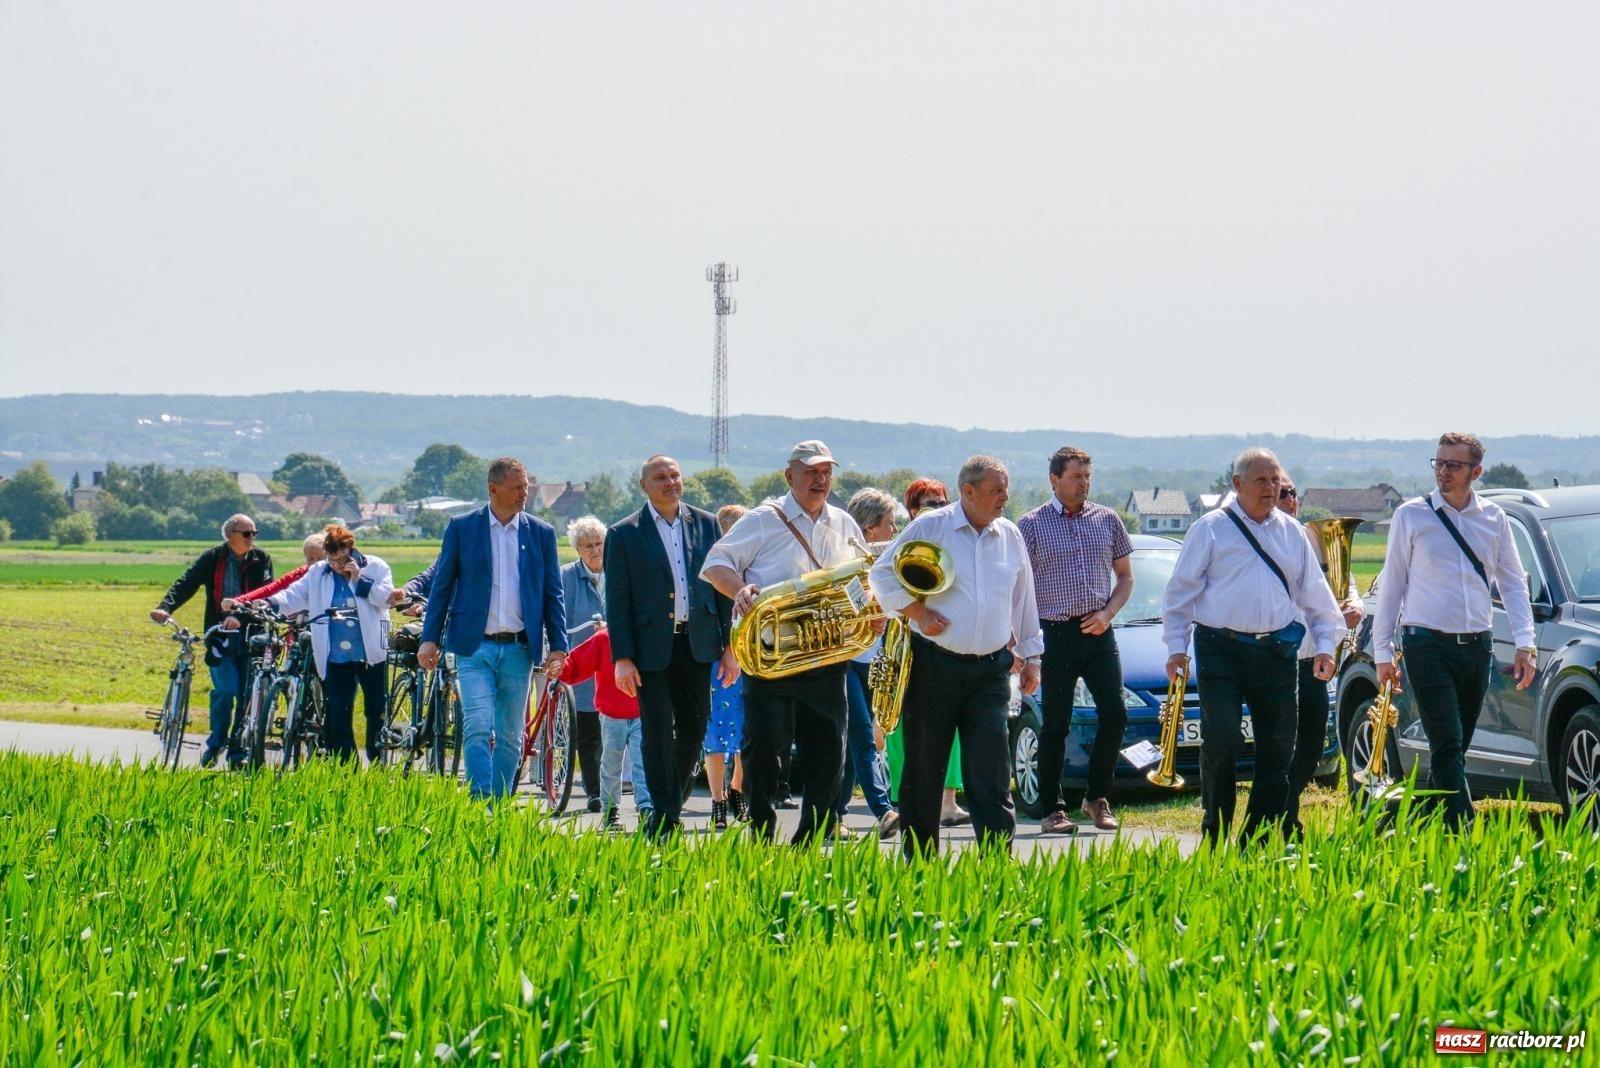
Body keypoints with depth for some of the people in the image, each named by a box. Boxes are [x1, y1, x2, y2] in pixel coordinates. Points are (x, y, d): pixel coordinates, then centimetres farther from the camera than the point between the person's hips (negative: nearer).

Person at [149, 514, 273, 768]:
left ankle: (238, 752, 12)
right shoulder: (212, 559, 0)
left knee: (248, 694, 1)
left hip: (251, 637, 2)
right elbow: (186, 584, -4)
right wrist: (165, 607, -22)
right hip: (220, 637, -2)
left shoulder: (261, 559, 6)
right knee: (225, 690, -12)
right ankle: (215, 744, 8)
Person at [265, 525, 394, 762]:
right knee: (337, 716, 0)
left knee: (377, 712, 6)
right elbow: (294, 595, 0)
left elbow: (387, 597, -11)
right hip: (336, 657, 2)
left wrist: (359, 580, -15)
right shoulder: (317, 574, 7)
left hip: (371, 654, -2)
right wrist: (271, 604, -18)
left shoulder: (375, 567, 0)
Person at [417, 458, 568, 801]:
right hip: (474, 646, -2)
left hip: (519, 649, 2)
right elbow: (441, 585, 5)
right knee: (477, 726, -14)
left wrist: (558, 646, 1)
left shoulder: (541, 533, 7)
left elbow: (553, 594, 10)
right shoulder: (462, 528, 2)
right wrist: (429, 638, -2)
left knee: (510, 735, 6)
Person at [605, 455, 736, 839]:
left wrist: (729, 645, 5)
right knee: (658, 733, -3)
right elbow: (617, 601, -2)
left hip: (697, 643, 3)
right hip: (651, 646, -3)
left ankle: (672, 804, 23)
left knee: (694, 728, 6)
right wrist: (622, 658, -9)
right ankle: (665, 820, 2)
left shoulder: (706, 525, 7)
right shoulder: (624, 534, -1)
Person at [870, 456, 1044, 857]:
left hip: (990, 670, 3)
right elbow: (883, 572, 2)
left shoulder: (1010, 536, 11)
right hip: (933, 665, -3)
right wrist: (917, 612, -9)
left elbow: (1024, 599, 20)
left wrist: (1030, 656, 18)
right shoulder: (929, 527, -2)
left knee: (991, 771, -5)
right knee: (924, 768, 4)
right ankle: (918, 864, 13)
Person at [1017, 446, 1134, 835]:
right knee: (1056, 726, -1)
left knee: (1114, 715, -2)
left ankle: (1097, 797, 14)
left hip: (1099, 633, 3)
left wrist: (1107, 613, -2)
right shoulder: (1031, 525, 0)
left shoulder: (1107, 520, 10)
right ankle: (1052, 810, 6)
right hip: (1055, 633, -3)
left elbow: (1125, 576, 16)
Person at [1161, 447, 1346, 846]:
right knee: (1220, 741, -10)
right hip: (1221, 648, -4)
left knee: (1278, 746, 2)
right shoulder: (1211, 528, 3)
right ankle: (1214, 837, 0)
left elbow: (1315, 593, 20)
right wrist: (1176, 645, -3)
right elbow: (1181, 589, 3)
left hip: (1276, 652, 4)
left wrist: (1326, 644, 11)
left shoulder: (1292, 533, 14)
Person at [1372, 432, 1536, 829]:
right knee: (1448, 745, -13)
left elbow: (1513, 582, 13)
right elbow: (1392, 584, 4)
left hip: (1477, 647, 4)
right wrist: (1383, 651, 1)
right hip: (1428, 646, -4)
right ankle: (1464, 832, -20)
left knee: (1455, 748, 8)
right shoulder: (1412, 516, 2)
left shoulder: (1494, 519, 9)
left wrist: (1524, 643, 2)